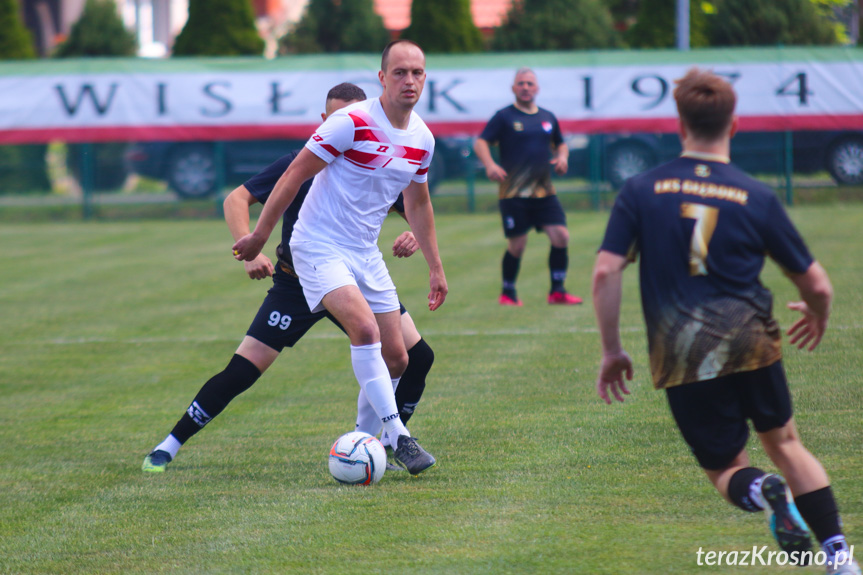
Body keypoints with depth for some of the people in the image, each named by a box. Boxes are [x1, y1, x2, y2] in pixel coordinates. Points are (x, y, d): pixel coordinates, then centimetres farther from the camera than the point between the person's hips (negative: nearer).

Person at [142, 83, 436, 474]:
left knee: (416, 357, -10)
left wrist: (415, 235, -23)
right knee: (241, 372, -11)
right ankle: (169, 446, 3)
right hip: (296, 284, -3)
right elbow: (237, 199, -14)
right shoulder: (301, 165, -14)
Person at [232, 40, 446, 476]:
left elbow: (418, 203, 19)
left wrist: (435, 268, 22)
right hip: (320, 247, -7)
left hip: (366, 254, 7)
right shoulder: (352, 123, -19)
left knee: (396, 359, 5)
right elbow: (295, 174, -12)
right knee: (365, 329, -28)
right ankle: (399, 438, -25)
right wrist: (258, 237, -10)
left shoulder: (422, 140, 3)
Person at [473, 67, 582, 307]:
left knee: (561, 236, -7)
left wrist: (562, 156, 6)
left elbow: (560, 143, 29)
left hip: (544, 192, 4)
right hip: (513, 194, -4)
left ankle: (557, 291, 4)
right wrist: (490, 165, -24)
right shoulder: (504, 117, -1)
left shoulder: (548, 117, 13)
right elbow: (480, 142, -6)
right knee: (516, 245, -3)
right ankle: (508, 293, 17)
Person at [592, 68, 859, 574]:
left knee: (726, 469, 15)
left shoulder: (642, 191, 2)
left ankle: (763, 491, -21)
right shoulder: (758, 198, 1)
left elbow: (606, 273, -5)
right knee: (784, 442, 22)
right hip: (751, 342, 0)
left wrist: (613, 351, 6)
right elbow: (817, 285, 6)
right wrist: (817, 319, 29)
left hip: (682, 358, 0)